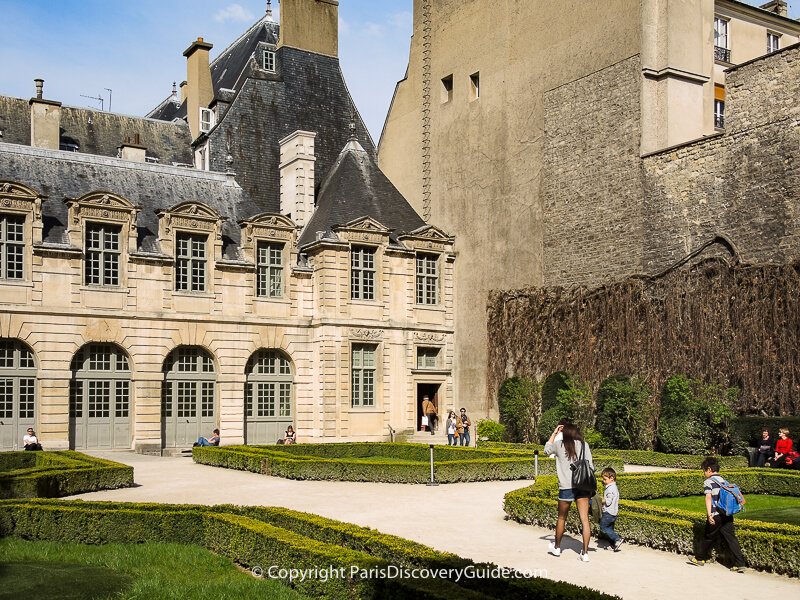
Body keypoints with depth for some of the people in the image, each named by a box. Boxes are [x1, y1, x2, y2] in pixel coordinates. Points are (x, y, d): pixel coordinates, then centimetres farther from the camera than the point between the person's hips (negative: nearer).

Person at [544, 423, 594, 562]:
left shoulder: (559, 445, 1)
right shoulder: (584, 445, 2)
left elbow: (546, 450, 22)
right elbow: (590, 466, 1)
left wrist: (554, 433, 24)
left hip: (566, 487, -1)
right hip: (583, 486, 1)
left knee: (562, 518, 16)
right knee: (585, 519, 1)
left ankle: (556, 547, 32)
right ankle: (585, 553, 0)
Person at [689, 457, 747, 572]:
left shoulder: (708, 482, -6)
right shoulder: (723, 481, 15)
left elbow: (708, 498, -17)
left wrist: (709, 514, -25)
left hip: (716, 516, -6)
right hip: (727, 515, 6)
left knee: (708, 537, 10)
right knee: (731, 539, 3)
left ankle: (699, 558, 26)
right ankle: (740, 564, -5)